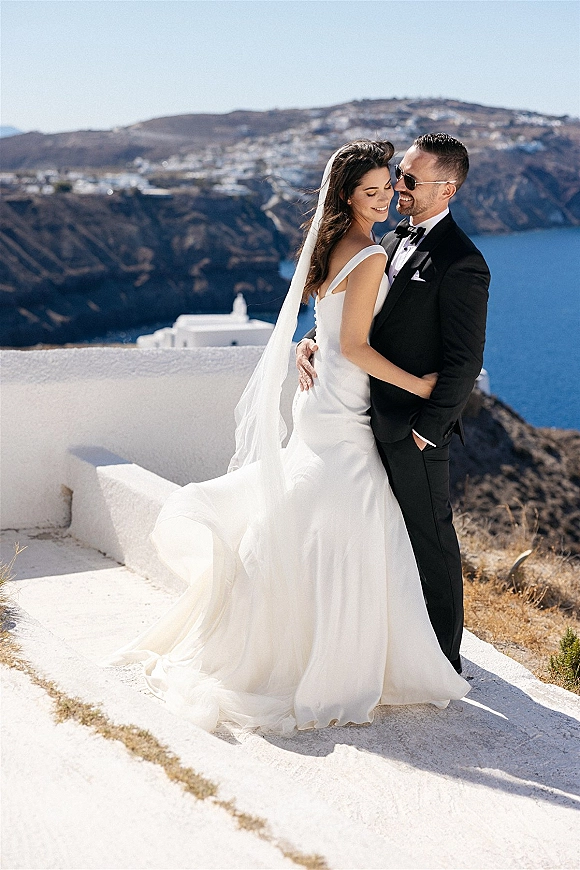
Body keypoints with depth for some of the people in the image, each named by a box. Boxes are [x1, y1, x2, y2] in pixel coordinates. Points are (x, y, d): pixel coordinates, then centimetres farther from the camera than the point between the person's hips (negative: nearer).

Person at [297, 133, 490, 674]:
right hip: (379, 419, 8)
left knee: (431, 540, 5)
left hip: (416, 429, -8)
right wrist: (311, 339, -5)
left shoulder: (461, 263, -18)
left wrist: (427, 429, -18)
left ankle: (443, 656, 20)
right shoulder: (391, 242, 9)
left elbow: (464, 362, -19)